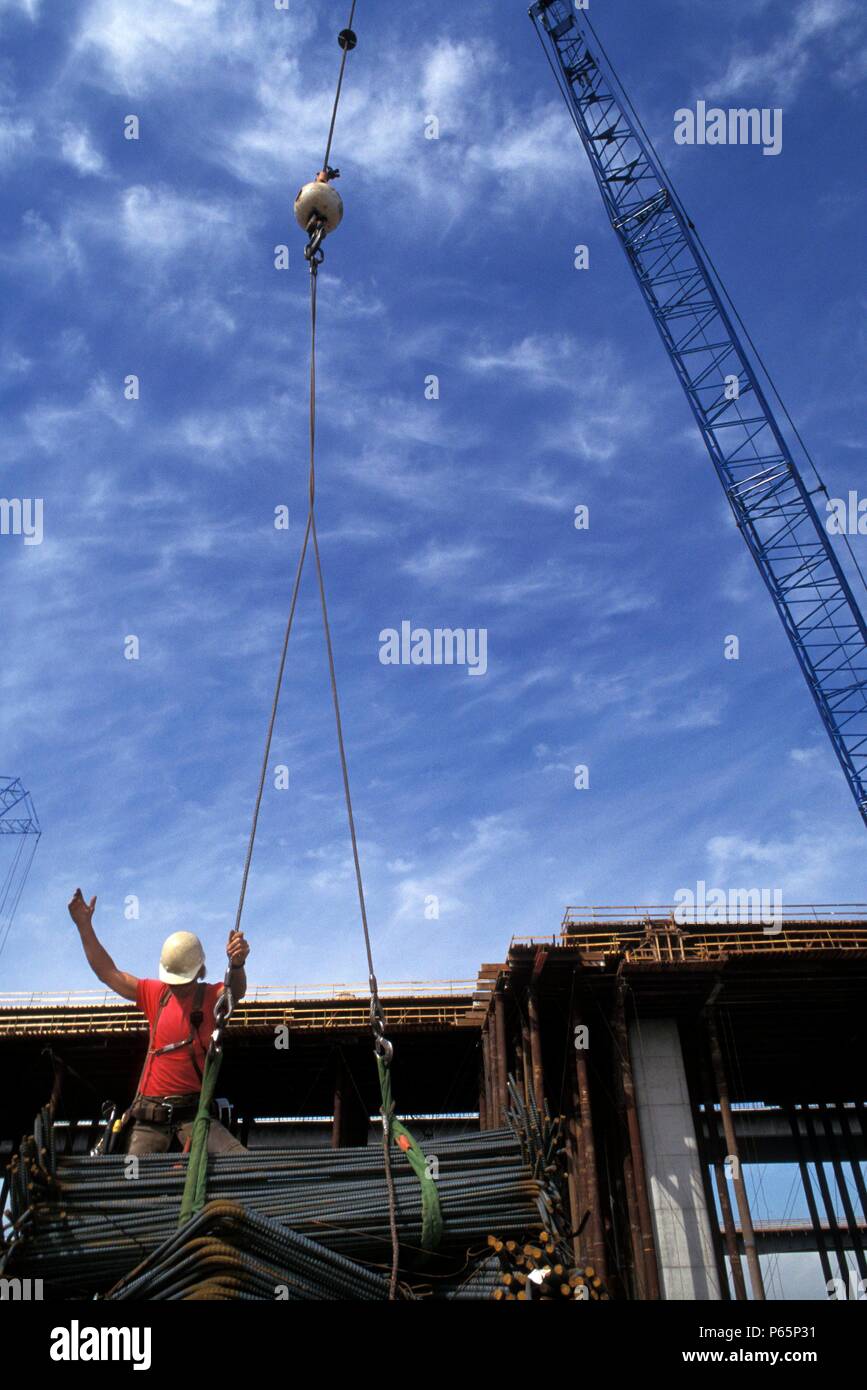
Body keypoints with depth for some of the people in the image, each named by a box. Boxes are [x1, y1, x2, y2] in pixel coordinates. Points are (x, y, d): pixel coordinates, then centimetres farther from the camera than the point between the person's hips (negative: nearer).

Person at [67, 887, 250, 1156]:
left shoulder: (212, 996, -3)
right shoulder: (155, 993, 8)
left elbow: (236, 991, -25)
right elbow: (108, 973, 13)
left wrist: (237, 965, -49)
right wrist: (84, 926, 7)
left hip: (194, 1111, -3)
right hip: (150, 1113, 3)